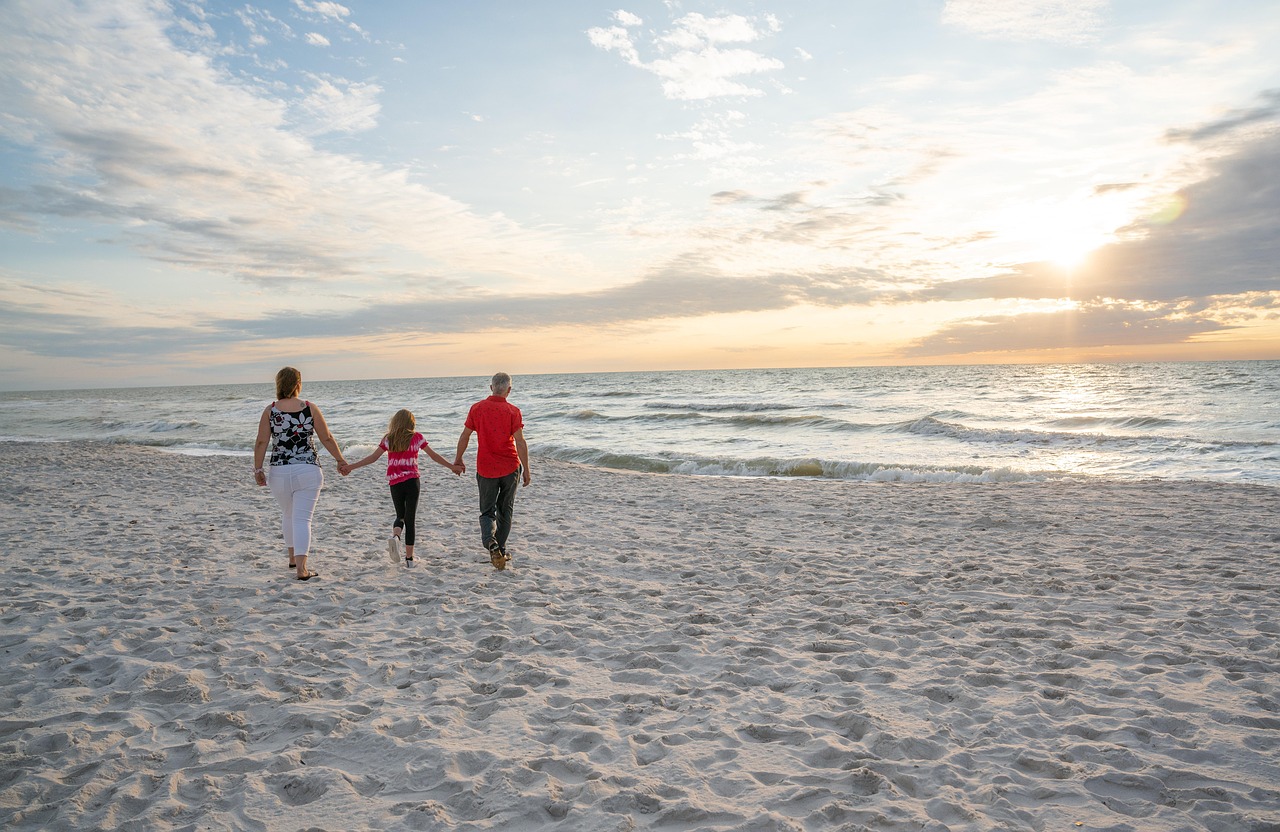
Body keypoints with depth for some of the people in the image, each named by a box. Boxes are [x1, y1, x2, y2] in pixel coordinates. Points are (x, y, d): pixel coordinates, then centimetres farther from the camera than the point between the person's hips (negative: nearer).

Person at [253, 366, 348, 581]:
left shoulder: (270, 410, 0)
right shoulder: (310, 408, -2)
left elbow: (261, 443, -3)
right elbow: (327, 439, 2)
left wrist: (258, 469, 6)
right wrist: (340, 460, 13)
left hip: (280, 472, 2)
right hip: (308, 470, -2)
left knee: (288, 514, 22)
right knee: (302, 518, -2)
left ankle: (293, 558, 37)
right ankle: (301, 568, -11)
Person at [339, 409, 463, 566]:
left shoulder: (388, 439, 6)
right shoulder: (417, 437, 2)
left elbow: (373, 457, 3)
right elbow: (433, 456, 3)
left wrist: (350, 467, 9)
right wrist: (452, 466, 11)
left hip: (394, 483, 2)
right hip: (412, 481, -2)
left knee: (400, 515, 19)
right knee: (410, 518, 4)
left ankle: (395, 536, -13)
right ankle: (409, 558, 4)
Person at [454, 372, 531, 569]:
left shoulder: (477, 408, -2)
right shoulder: (513, 411, -9)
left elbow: (465, 436, 4)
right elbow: (520, 442, -12)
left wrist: (458, 459, 17)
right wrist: (526, 469, -5)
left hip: (486, 469, 1)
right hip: (510, 467, -1)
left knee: (487, 512, 10)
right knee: (505, 510, 16)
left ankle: (491, 542, -17)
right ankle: (500, 550, 22)